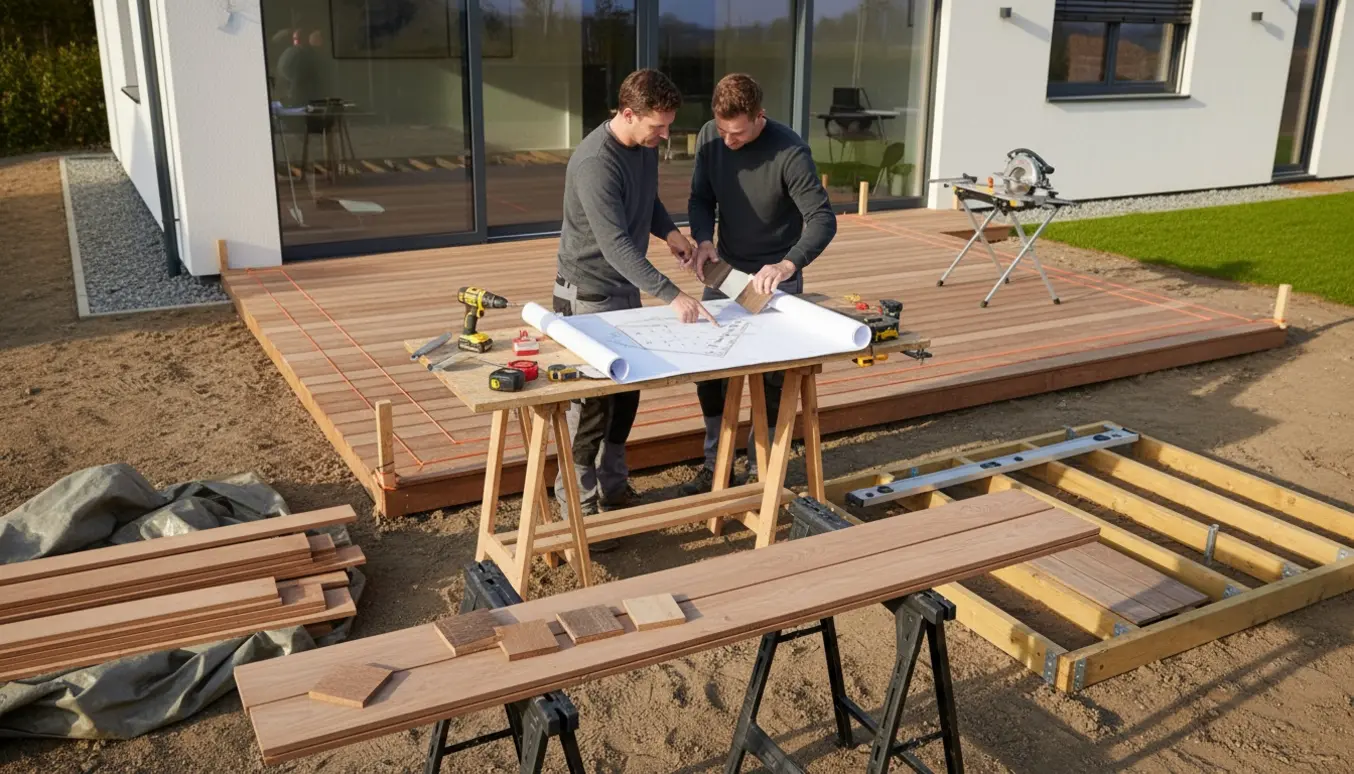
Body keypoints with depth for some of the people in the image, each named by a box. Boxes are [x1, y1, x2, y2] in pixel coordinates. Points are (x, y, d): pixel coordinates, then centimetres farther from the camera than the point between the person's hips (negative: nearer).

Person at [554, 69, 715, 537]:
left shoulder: (646, 145, 0)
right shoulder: (595, 163, -27)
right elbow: (616, 246, -32)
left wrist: (668, 231, -1)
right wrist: (671, 296, -36)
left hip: (627, 289, 8)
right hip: (588, 295, -8)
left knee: (626, 394, 14)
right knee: (592, 402, -3)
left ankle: (613, 489, 29)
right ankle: (578, 506, 10)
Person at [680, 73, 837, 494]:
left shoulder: (789, 151, -23)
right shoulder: (710, 137, -7)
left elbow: (823, 219, -25)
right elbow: (701, 198, 3)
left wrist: (788, 264, -41)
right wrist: (704, 239, -18)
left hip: (775, 277, -5)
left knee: (771, 376, 2)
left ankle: (761, 466, 20)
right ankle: (716, 463, 23)